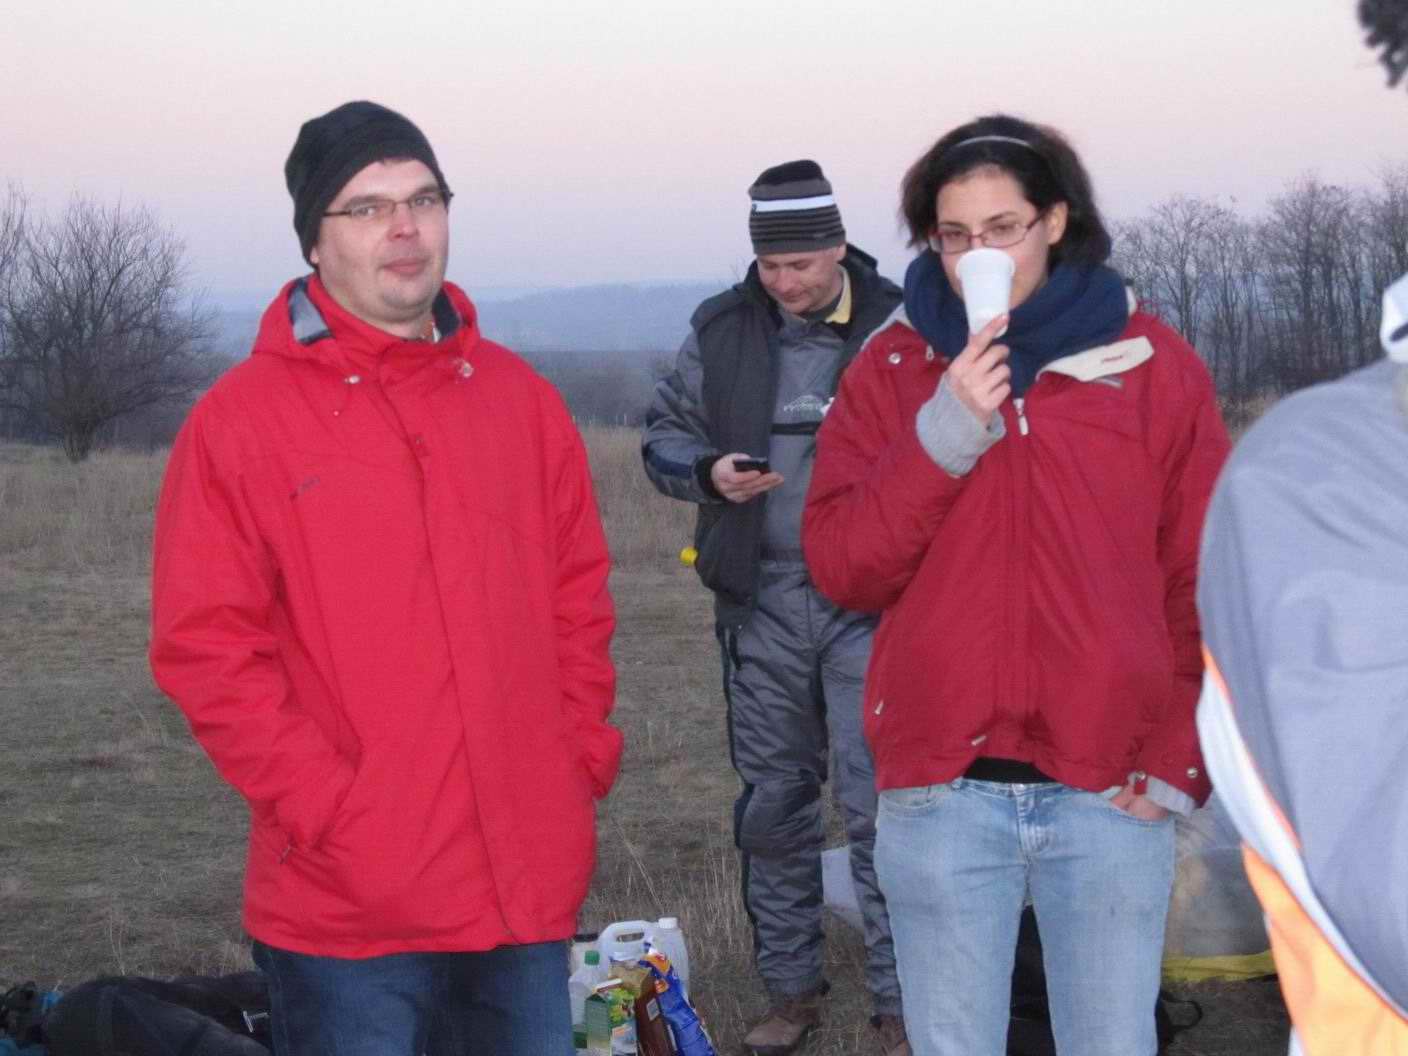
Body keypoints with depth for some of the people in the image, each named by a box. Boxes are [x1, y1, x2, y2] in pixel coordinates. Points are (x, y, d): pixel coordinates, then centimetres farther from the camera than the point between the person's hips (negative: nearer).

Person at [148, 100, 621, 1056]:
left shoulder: (520, 399, 9)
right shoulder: (241, 418, -5)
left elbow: (579, 596, 14)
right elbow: (207, 646, -9)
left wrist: (582, 757, 3)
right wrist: (332, 810, -14)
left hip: (532, 885, 4)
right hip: (348, 910, -4)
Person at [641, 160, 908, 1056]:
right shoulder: (722, 330, 4)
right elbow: (663, 434, 12)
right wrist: (708, 472, -9)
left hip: (870, 603, -4)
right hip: (763, 603, 4)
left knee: (880, 807, -5)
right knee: (773, 803, 12)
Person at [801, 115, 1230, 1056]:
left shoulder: (1154, 366, 3)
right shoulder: (893, 369, 5)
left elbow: (1209, 585, 4)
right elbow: (840, 568, -3)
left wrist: (1183, 760, -2)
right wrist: (942, 437, -14)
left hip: (1110, 794, 0)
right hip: (940, 792, 1)